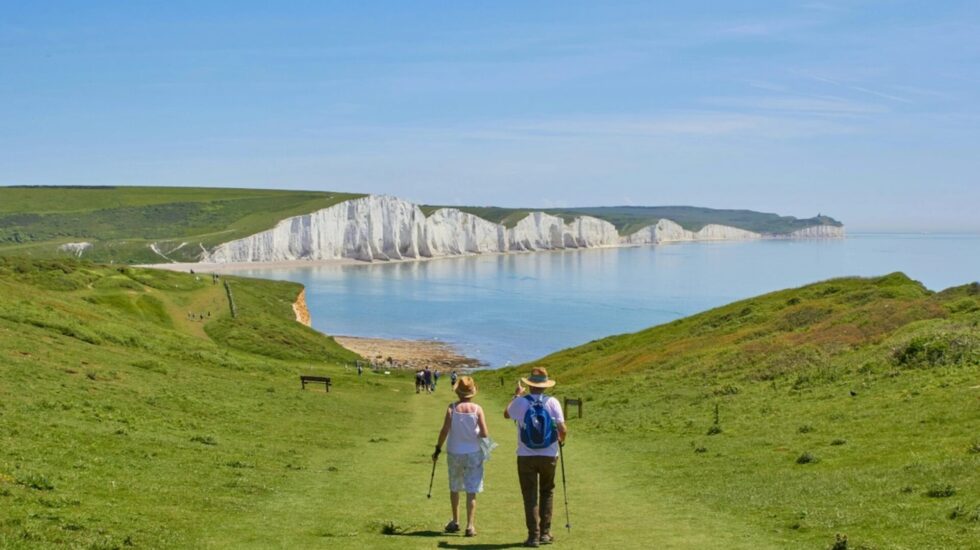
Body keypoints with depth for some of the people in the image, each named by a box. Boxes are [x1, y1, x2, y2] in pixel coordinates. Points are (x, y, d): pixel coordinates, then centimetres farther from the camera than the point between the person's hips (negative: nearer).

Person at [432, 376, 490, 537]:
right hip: (473, 454, -1)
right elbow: (484, 434, -11)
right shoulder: (477, 409, -9)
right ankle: (470, 526, -1)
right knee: (471, 491, 3)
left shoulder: (452, 408, -8)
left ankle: (455, 522, 28)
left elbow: (444, 431, -11)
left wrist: (438, 449, -1)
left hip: (454, 453, 1)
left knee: (454, 488, 19)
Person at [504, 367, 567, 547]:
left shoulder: (521, 402, -7)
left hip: (526, 456, -1)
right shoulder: (552, 402, -8)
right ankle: (545, 533, 18)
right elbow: (562, 430, -11)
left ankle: (534, 536, 4)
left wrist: (516, 395, 26)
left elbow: (506, 414, 14)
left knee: (530, 496, 7)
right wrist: (561, 440, 12)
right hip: (549, 456, 1)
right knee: (547, 492, 19)